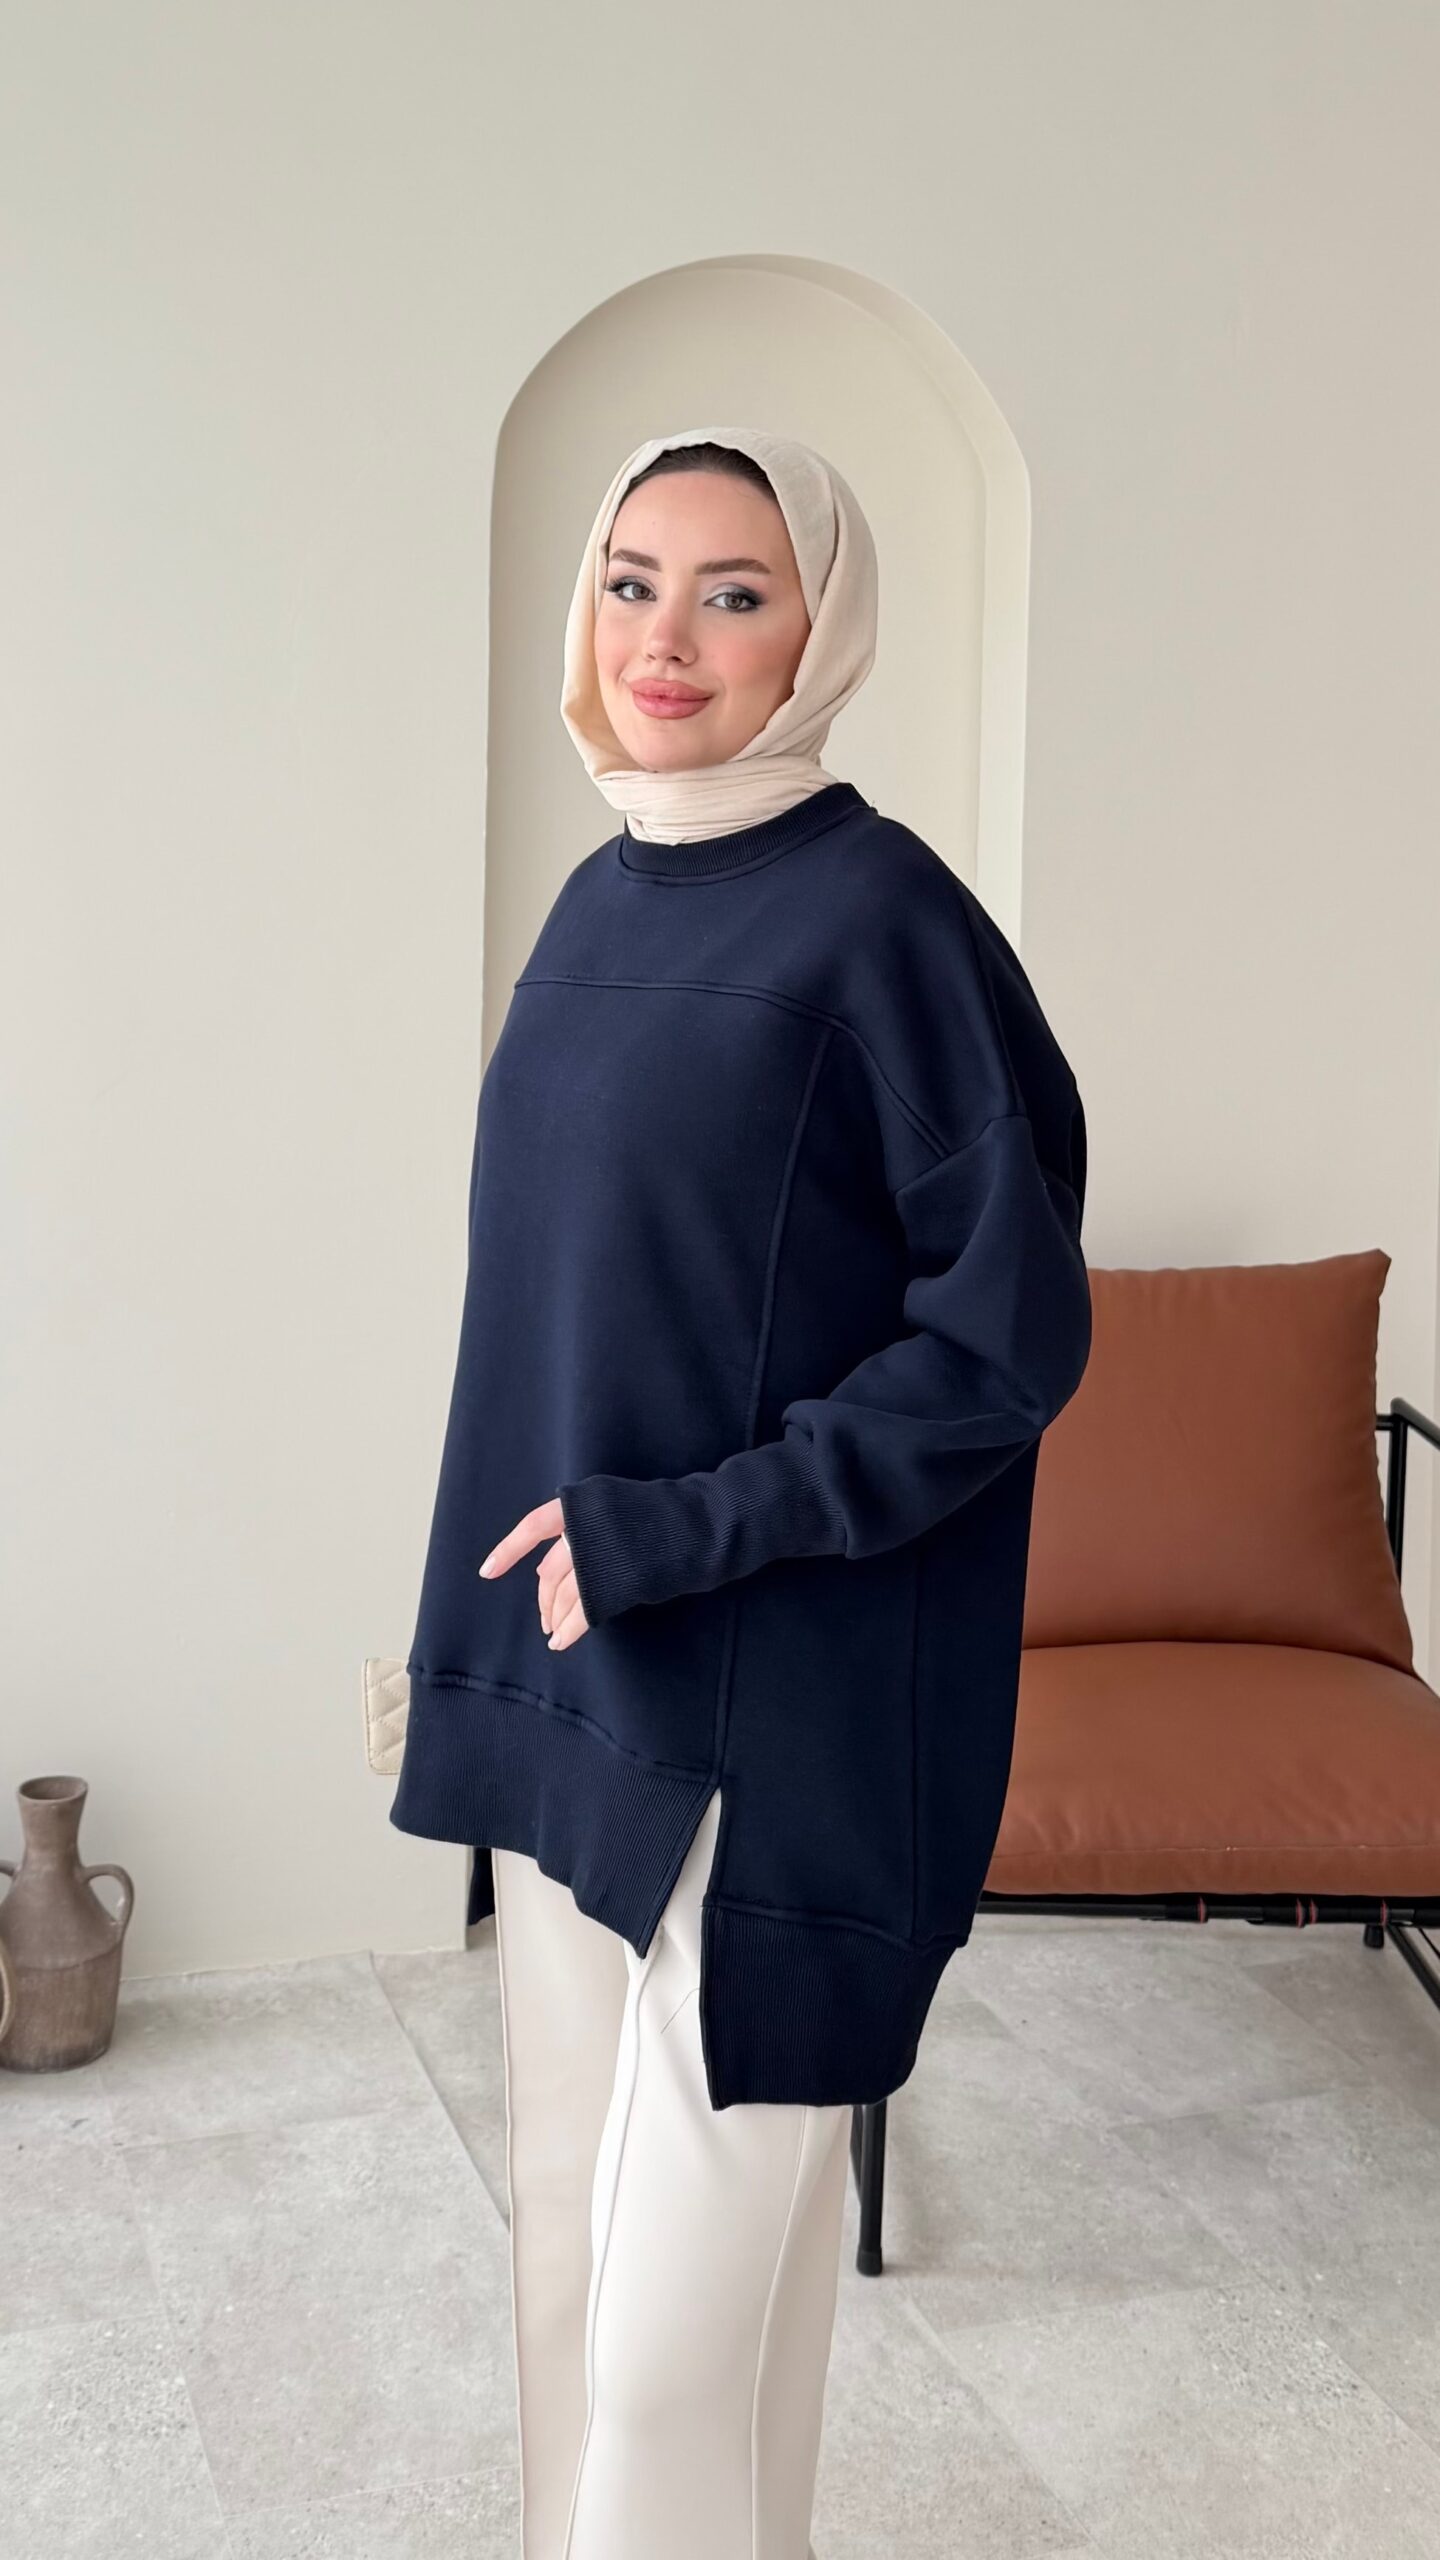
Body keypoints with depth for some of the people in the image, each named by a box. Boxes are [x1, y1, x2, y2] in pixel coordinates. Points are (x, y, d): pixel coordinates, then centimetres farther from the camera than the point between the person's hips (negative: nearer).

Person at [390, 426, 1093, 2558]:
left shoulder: (879, 914, -13)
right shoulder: (603, 899, 9)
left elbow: (1013, 1334, -15)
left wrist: (679, 1532, -19)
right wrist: (480, 1631, 14)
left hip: (778, 1702, -7)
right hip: (575, 1662, 7)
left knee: (693, 2288, 2)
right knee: (574, 2204, 18)